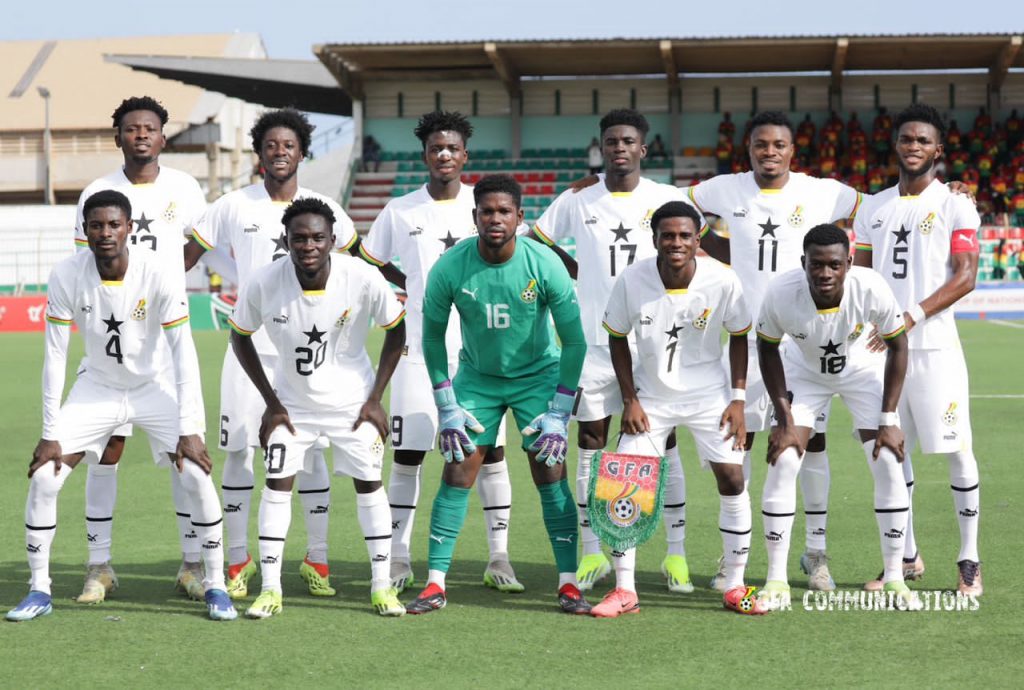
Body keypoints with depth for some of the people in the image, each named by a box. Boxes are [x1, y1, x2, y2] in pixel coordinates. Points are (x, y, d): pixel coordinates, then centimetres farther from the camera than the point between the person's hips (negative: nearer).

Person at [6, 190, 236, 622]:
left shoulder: (158, 275, -24)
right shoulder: (66, 276, -19)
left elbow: (183, 351, -22)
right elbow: (55, 357, -14)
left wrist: (189, 429, -26)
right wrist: (50, 435, -16)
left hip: (154, 387, -2)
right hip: (97, 388, 2)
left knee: (197, 477, -16)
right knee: (43, 477, -9)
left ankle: (215, 586, 1)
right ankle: (39, 591, 6)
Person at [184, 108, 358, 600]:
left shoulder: (323, 208, 4)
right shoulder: (234, 206, 1)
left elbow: (356, 258, 18)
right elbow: (187, 257, 4)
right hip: (249, 347, -1)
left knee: (311, 453, 2)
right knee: (239, 450, -1)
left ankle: (317, 559, 12)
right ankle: (238, 559, 11)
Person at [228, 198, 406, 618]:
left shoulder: (363, 279, -24)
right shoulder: (264, 283, -22)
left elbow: (395, 331, -7)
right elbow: (240, 336, -4)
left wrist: (375, 399, -9)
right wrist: (271, 403, -6)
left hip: (353, 401, 0)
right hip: (292, 401, 1)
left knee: (368, 483, 0)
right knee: (277, 484, -6)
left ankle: (382, 585, 12)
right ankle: (270, 589, 0)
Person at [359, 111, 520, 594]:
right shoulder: (400, 211, 3)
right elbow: (369, 261, 16)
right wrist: (412, 288, 5)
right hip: (419, 349, 0)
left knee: (491, 451, 1)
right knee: (407, 453, 0)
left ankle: (499, 558, 9)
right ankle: (399, 559, 10)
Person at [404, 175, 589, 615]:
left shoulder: (545, 265, -21)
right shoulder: (449, 269, -19)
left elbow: (573, 340, -11)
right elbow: (432, 336, -4)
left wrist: (559, 413, -12)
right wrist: (447, 408, -5)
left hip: (538, 375, -1)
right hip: (477, 376, 1)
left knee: (550, 476, -7)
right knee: (457, 475, -5)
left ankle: (568, 585, 0)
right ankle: (435, 585, 1)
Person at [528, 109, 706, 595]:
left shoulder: (669, 199, 2)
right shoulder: (576, 201, 4)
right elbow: (533, 244, 13)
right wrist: (576, 272, 2)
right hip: (595, 341, 1)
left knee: (664, 446, 1)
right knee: (591, 447, 4)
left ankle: (676, 554, 8)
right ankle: (593, 554, 12)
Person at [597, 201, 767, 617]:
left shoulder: (722, 281, -17)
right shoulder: (632, 280, -17)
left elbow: (739, 337, -2)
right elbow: (617, 339, -2)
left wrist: (737, 399, -6)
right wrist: (630, 400, -7)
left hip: (710, 395, 0)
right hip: (651, 396, 0)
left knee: (732, 479, -6)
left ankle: (735, 587, 8)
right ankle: (624, 591, 1)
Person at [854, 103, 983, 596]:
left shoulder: (954, 205, -1)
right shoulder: (873, 208, 13)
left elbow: (965, 277, -9)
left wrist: (913, 315, -20)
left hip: (934, 346, -5)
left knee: (956, 450, -4)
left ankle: (970, 560, 5)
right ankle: (906, 557, 19)